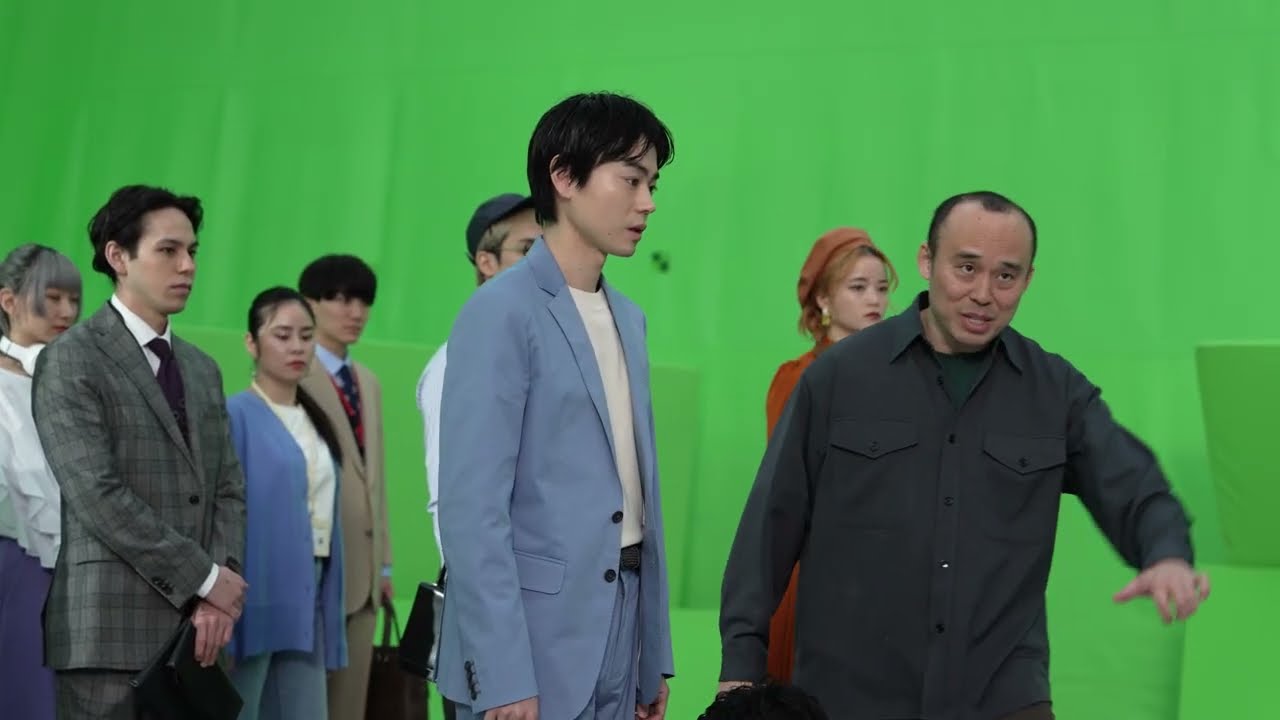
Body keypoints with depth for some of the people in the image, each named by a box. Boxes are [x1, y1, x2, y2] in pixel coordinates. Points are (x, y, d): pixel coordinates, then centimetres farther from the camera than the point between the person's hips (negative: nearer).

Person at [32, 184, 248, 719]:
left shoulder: (202, 370, 18)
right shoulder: (71, 361, -4)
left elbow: (228, 489, 13)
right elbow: (97, 495, -13)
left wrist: (217, 597, -3)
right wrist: (204, 579, -11)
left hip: (194, 632, 6)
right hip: (109, 633, -6)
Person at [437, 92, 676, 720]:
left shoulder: (628, 318, 12)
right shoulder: (502, 312, -10)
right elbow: (472, 508, -15)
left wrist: (654, 653, 12)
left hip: (617, 648, 7)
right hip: (533, 647, -7)